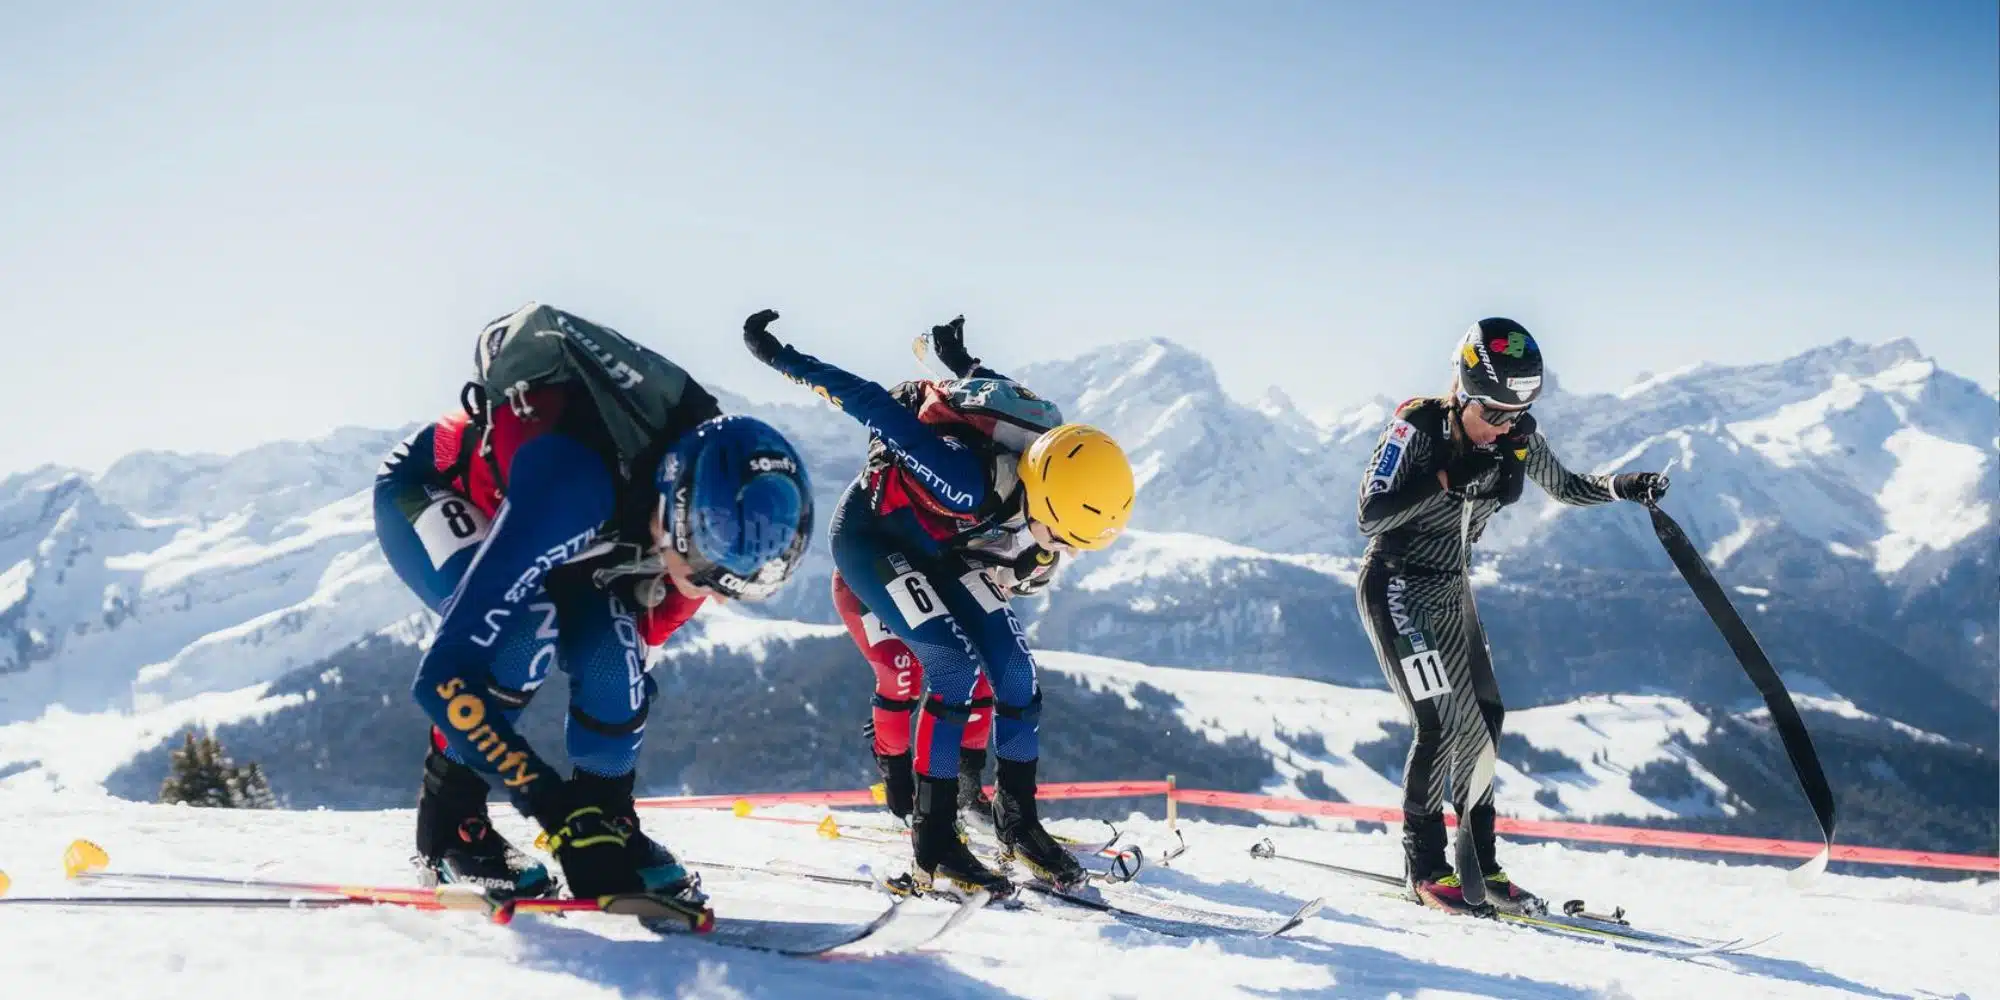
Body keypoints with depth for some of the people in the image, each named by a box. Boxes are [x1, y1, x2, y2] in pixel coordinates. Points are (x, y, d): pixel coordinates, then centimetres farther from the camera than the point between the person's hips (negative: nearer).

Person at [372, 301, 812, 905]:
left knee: (612, 657, -18)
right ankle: (448, 829, -11)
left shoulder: (710, 493, -25)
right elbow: (444, 679, -45)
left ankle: (609, 824, 5)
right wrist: (556, 808, -43)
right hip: (429, 493, -5)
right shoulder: (573, 488, -46)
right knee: (526, 628, -31)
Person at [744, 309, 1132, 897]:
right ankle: (933, 846, -13)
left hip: (943, 551, 7)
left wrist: (961, 361, 18)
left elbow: (1003, 391, 0)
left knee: (1015, 669, -3)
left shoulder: (1062, 482, -19)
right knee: (957, 667, -21)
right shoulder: (971, 480, -41)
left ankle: (1018, 821, 11)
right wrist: (783, 358, -27)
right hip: (873, 535, -7)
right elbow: (879, 407, -34)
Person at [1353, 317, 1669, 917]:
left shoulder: (1517, 438, -6)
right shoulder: (1417, 428, -22)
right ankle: (1425, 867, 0)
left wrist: (1625, 486, -8)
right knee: (1441, 722, -14)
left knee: (1484, 717, 4)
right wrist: (1446, 478, -33)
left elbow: (1567, 488, 11)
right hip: (1397, 587, -6)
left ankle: (1479, 864, 16)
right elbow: (1370, 516, -25)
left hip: (1451, 590, 7)